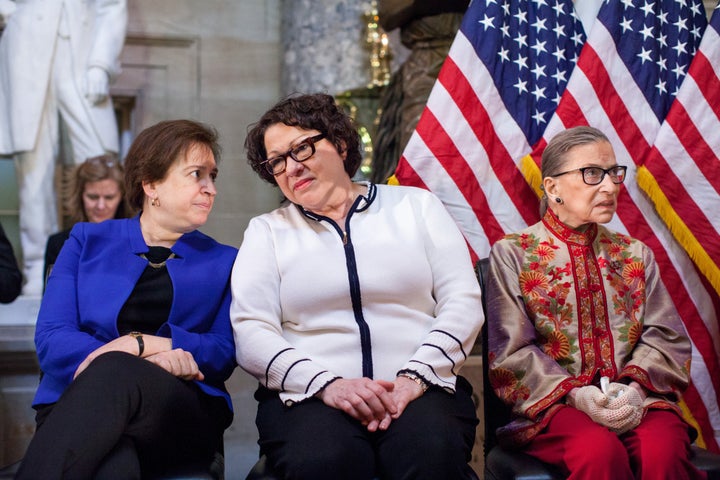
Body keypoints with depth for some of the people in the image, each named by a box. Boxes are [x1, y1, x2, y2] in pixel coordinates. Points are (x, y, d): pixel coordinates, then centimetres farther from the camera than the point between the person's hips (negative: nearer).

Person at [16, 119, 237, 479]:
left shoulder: (223, 262, 19)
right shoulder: (87, 242, 17)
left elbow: (223, 355, 4)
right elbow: (50, 339, 4)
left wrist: (140, 343, -13)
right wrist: (144, 356, -13)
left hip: (183, 415, 2)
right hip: (76, 404, -2)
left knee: (111, 373, -36)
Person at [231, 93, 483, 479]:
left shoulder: (416, 206, 15)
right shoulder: (267, 231, 15)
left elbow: (463, 302, 6)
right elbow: (251, 333, 2)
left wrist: (415, 376, -10)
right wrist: (326, 383, -15)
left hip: (422, 387, 1)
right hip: (308, 393, 0)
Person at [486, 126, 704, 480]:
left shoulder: (635, 255, 19)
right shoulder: (512, 254, 6)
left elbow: (667, 338, 10)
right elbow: (511, 353, -1)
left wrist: (635, 387, -11)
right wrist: (574, 394, -16)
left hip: (638, 399, 4)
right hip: (552, 404, -3)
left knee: (663, 451, -31)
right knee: (601, 451, -36)